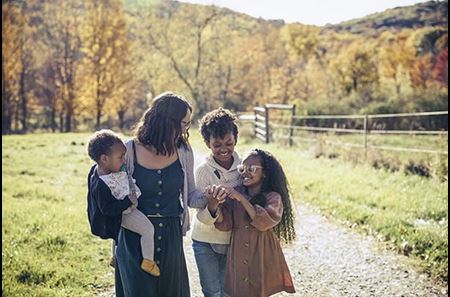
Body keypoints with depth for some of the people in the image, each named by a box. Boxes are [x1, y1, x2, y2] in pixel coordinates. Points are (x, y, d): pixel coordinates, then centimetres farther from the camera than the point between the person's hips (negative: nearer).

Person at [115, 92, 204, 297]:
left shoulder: (183, 151, -1)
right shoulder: (129, 151, -9)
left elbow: (189, 194, 8)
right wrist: (116, 250, 0)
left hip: (171, 237, 3)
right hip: (135, 238, -3)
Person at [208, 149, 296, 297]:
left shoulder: (273, 197, -5)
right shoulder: (235, 193, 3)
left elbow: (265, 222, -20)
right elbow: (224, 224, -4)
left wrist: (242, 199, -24)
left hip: (262, 258, -2)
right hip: (239, 256, 3)